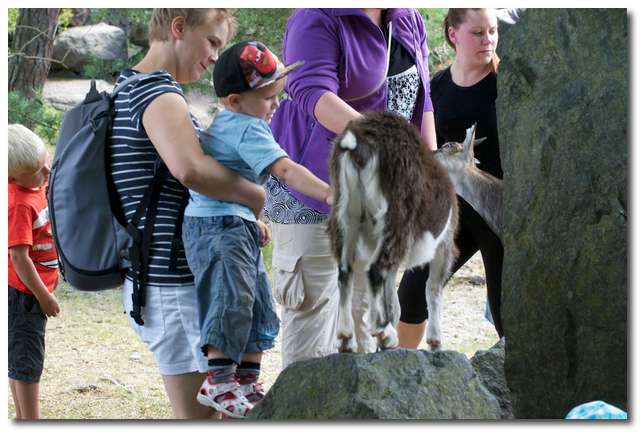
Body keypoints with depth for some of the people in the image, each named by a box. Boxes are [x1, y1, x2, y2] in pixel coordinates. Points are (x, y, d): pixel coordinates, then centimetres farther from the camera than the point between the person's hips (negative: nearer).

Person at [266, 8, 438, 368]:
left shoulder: (410, 22, 7)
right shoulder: (317, 20, -16)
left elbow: (421, 98, 13)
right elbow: (314, 95, -31)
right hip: (313, 183, -7)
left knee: (363, 298, 14)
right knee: (314, 300, -7)